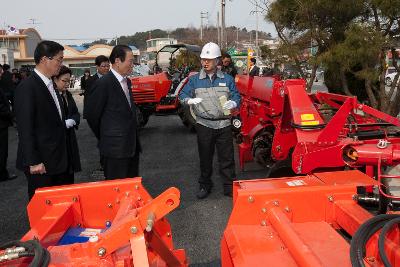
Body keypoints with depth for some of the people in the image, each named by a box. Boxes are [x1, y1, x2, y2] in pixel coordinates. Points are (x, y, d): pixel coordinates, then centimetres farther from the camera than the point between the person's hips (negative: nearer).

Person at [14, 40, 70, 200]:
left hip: (57, 160, 8)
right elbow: (25, 128, -17)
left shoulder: (50, 85, 11)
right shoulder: (27, 87, -15)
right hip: (40, 163, -7)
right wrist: (33, 162, -17)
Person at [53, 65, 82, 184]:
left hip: (69, 139, 7)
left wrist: (72, 121, -3)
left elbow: (76, 113, 17)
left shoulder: (67, 95, 13)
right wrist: (63, 124, -17)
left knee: (69, 172, 12)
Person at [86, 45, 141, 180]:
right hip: (115, 149, -8)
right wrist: (103, 138, 3)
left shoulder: (127, 82, 11)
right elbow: (92, 115, -9)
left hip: (132, 146, 8)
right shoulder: (103, 84, -14)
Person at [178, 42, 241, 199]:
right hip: (204, 125, 0)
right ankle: (205, 185, 27)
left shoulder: (227, 79, 4)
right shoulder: (195, 80, 3)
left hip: (223, 125, 0)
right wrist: (190, 100, -21)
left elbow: (237, 97, 3)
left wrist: (233, 103, -20)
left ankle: (230, 186, 17)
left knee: (226, 158, 5)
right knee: (205, 157, 12)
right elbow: (182, 95, 2)